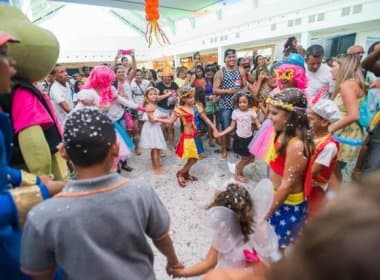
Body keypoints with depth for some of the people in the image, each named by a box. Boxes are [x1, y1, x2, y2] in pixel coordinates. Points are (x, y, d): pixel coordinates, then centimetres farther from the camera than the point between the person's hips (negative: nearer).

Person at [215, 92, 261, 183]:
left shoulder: (251, 112, -6)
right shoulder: (235, 112, -8)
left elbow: (258, 125, -7)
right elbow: (232, 126, -3)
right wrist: (221, 133, -10)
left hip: (249, 138, 3)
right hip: (239, 138, -3)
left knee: (251, 158, 8)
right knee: (245, 158, 4)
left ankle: (238, 167, 33)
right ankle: (237, 175, 26)